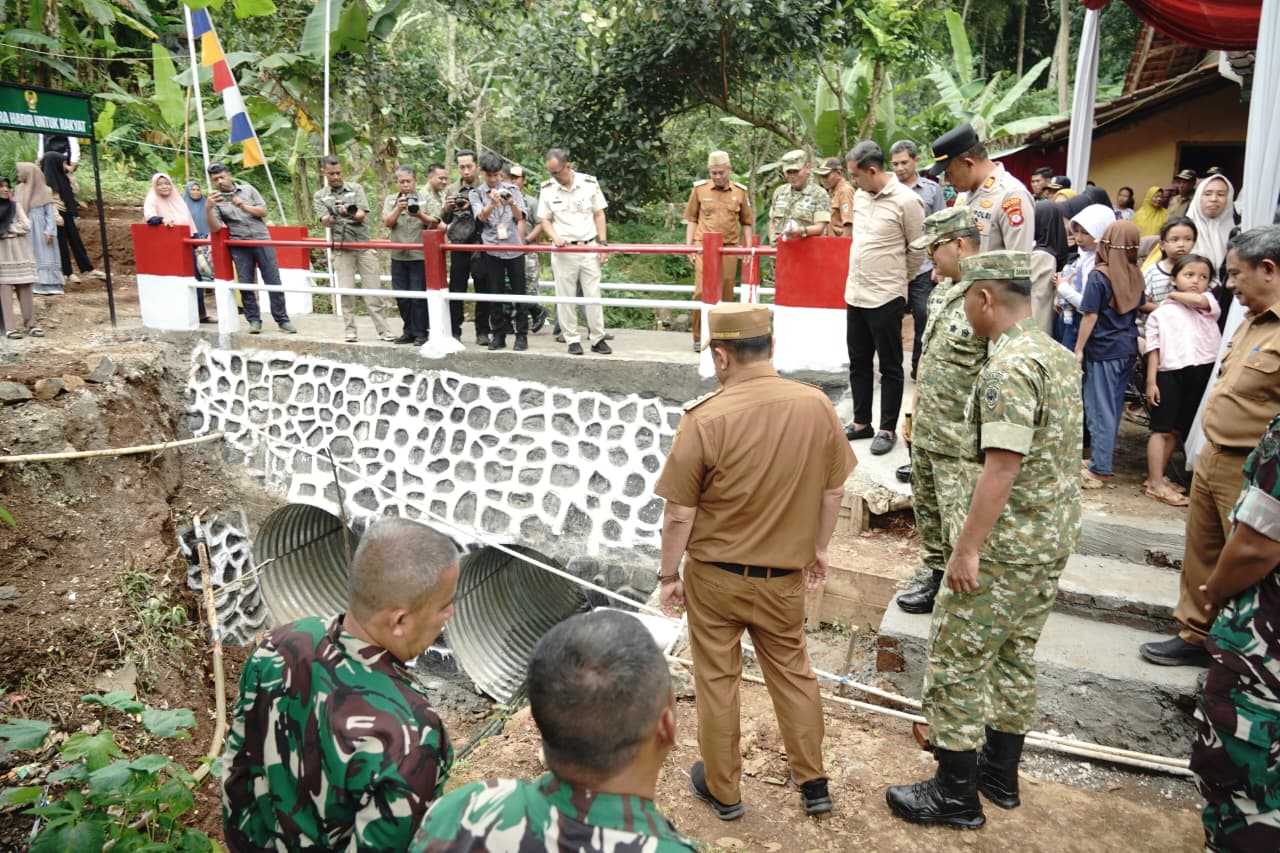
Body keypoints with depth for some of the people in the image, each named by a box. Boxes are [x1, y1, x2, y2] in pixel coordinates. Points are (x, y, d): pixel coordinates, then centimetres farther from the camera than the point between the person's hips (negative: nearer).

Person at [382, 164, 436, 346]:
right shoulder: (390, 200, 10)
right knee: (400, 295, 8)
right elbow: (387, 222, -2)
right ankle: (409, 331, 19)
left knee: (418, 295, -4)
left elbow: (435, 223, -7)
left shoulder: (425, 200, 2)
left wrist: (420, 215, -25)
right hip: (398, 256, 4)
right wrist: (398, 209, -18)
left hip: (419, 256, -4)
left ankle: (421, 333, 4)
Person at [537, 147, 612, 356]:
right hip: (563, 251, 0)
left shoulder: (589, 183, -1)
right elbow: (545, 220, 6)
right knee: (565, 297, 3)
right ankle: (572, 340, 13)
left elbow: (599, 215, 5)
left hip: (589, 248, 0)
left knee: (593, 295, 1)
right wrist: (555, 238, -13)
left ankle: (598, 339, 10)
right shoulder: (547, 189, 0)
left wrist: (602, 243, -2)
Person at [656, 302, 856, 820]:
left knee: (717, 681, 15)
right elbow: (834, 489, 2)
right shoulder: (817, 406, -9)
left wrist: (668, 574, -1)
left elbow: (679, 513, -15)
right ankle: (813, 783, 35)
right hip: (783, 575, 3)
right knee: (793, 672, 23)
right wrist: (819, 548, 17)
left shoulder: (706, 419, -22)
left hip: (714, 575, -3)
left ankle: (723, 790, 32)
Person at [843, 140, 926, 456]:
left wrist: (898, 280, 6)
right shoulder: (860, 196, 7)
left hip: (886, 298, -7)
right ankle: (861, 422, 27)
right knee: (858, 363, 15)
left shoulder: (906, 200, -14)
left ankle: (888, 429, 14)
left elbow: (918, 249, -6)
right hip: (854, 295, 7)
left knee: (890, 367, 4)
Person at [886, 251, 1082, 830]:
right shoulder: (1059, 355, 9)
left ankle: (956, 795, 14)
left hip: (1007, 542, -10)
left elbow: (1002, 465, -26)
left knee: (958, 662, 3)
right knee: (1015, 654, 20)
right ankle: (1000, 774, 35)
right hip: (1056, 534, 10)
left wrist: (967, 548, -22)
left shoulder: (1008, 369, -22)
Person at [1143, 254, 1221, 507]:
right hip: (1170, 373, -4)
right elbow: (1154, 349, -1)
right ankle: (1156, 484, 2)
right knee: (1162, 429, -2)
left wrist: (1175, 295, 2)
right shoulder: (1160, 313, 3)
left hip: (1202, 373, 4)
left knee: (1177, 430, 11)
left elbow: (1198, 300, -16)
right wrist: (1151, 381, -7)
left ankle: (1156, 477, 21)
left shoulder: (1209, 304, 10)